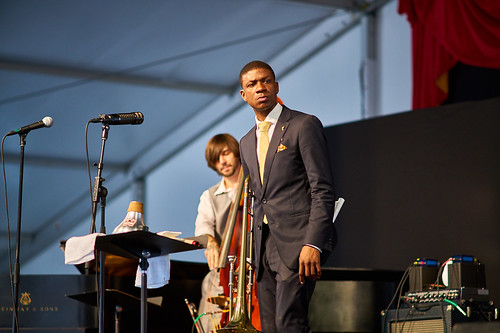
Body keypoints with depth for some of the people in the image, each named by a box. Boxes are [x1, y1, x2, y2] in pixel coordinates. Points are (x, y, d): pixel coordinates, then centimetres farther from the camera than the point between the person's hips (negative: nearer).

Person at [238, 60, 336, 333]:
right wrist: (255, 253, 15)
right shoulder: (246, 143, 21)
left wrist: (313, 244, -19)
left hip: (298, 241, -7)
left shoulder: (304, 125, -1)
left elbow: (323, 191, -8)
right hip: (265, 248, 7)